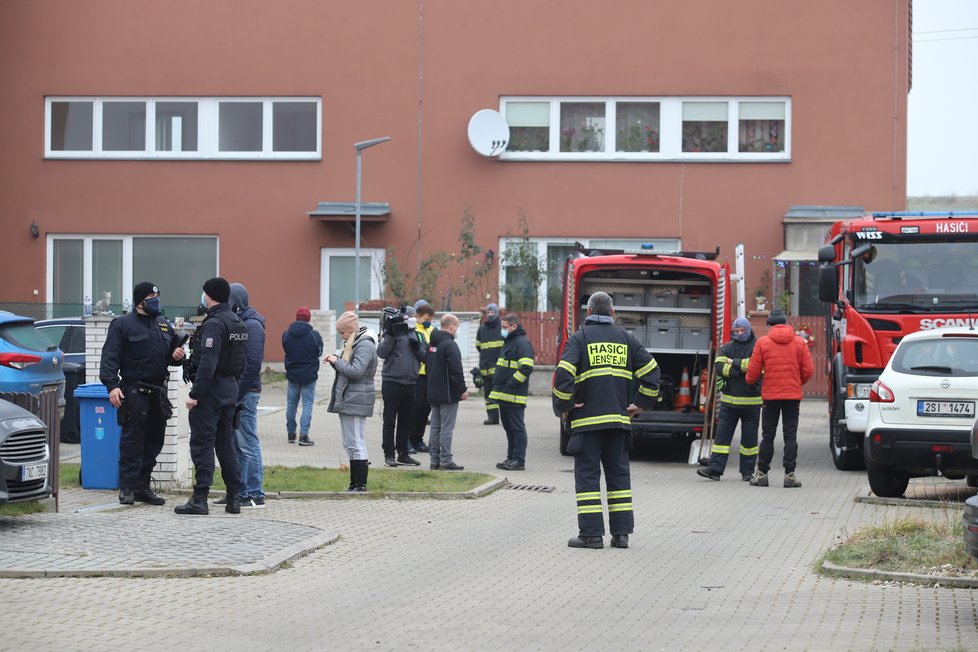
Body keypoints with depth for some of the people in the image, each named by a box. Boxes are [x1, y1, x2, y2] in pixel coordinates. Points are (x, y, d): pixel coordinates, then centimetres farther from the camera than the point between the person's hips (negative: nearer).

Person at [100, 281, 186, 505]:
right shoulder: (123, 325, -2)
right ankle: (127, 487, -5)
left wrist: (178, 356, 3)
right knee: (132, 440, -8)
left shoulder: (164, 325, 18)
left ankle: (142, 487, 16)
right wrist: (112, 386, -21)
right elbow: (110, 358, -9)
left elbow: (174, 349, 29)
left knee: (154, 440, 8)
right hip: (134, 392, -7)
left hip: (158, 392, 7)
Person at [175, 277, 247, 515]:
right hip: (230, 389, 9)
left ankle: (199, 499, -8)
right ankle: (234, 498, 14)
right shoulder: (238, 323, 13)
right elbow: (242, 359, 16)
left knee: (202, 444, -6)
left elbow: (207, 363, -23)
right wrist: (233, 383, 19)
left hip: (211, 389, -9)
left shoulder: (213, 324, -16)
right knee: (226, 443, 13)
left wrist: (195, 394, -21)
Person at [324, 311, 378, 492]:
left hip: (356, 401, -10)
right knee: (350, 444, 13)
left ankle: (361, 485, -6)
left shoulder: (365, 345, -14)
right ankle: (354, 484, 17)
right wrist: (335, 360, 4)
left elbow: (356, 371, -23)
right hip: (347, 401, 10)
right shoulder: (352, 343, 17)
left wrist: (337, 361, -12)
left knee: (356, 444, -8)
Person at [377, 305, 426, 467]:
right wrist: (390, 334, -20)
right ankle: (389, 454, 2)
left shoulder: (418, 335, 11)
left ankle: (403, 454, 18)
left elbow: (424, 357, 7)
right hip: (392, 381, -5)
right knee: (390, 420, -1)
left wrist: (416, 345, -11)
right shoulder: (392, 334, -4)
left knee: (406, 420, 10)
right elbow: (381, 353, -15)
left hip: (410, 383, 5)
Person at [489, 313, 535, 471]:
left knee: (517, 428, -6)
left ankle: (519, 460, -5)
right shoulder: (509, 342, 20)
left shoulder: (522, 343, -12)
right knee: (509, 427, 14)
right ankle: (511, 458, 20)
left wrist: (511, 384, -21)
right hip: (504, 395, 10)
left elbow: (526, 368, -22)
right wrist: (496, 384, 18)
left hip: (514, 397, -10)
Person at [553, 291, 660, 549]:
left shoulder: (580, 338, -1)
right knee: (618, 473, 10)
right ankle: (621, 533, 8)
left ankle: (591, 533, -4)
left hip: (587, 419, -4)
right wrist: (641, 403, 15)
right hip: (619, 418, 4)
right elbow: (651, 371, 8)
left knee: (587, 473, 0)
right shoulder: (626, 338, 11)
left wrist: (564, 406, -3)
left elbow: (564, 374, -14)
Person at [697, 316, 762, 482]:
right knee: (722, 434, -2)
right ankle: (715, 468, -4)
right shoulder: (726, 348, 9)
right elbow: (719, 367, -7)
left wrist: (734, 363, -11)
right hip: (729, 399, 2)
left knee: (749, 437, 5)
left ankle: (747, 471, 13)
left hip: (751, 401, -2)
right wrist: (742, 368, -15)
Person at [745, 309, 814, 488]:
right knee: (790, 436, 3)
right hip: (793, 396, 0)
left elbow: (753, 370, -2)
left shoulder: (762, 342, -3)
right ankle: (789, 474, -1)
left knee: (768, 436, 6)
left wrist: (750, 381, 20)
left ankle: (762, 474, 9)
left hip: (770, 395, 0)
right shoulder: (799, 342, 1)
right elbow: (808, 370, 0)